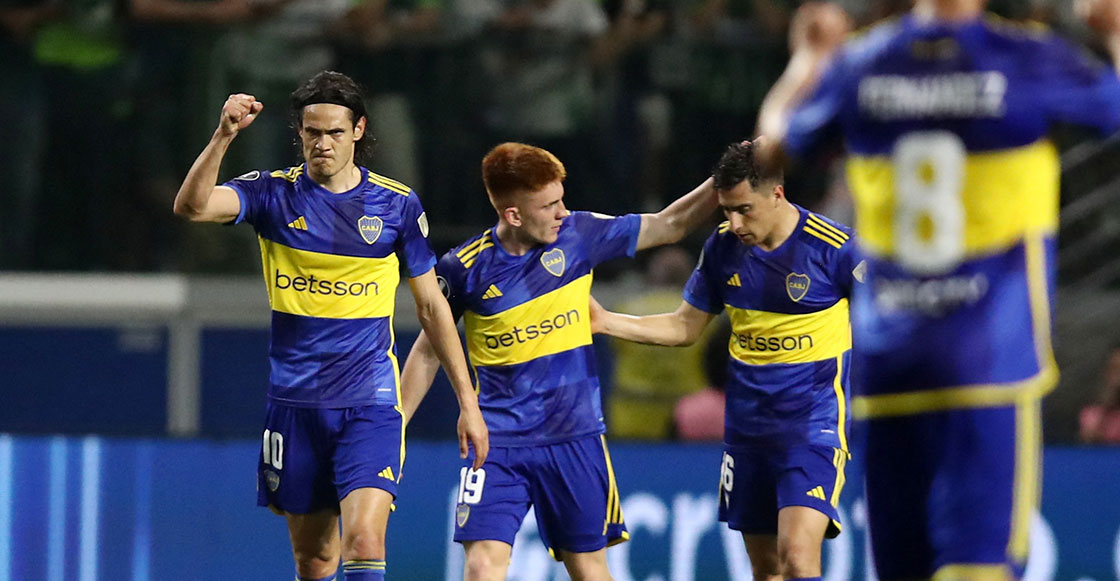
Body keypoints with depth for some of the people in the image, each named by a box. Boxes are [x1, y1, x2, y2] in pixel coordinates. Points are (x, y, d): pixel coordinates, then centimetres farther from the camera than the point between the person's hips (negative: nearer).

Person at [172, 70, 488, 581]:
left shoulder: (398, 205, 2)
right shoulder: (274, 194, 1)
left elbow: (431, 306, 10)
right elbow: (192, 206, -18)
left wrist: (467, 400, 9)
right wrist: (223, 136, -33)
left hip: (371, 404, -1)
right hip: (295, 403, 2)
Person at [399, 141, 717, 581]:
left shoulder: (577, 235, -2)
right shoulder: (464, 268, -7)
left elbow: (669, 226, 7)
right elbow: (428, 350, 7)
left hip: (574, 437, 2)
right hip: (499, 441, -2)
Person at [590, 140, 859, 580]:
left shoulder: (834, 248, -14)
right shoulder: (723, 247, 2)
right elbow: (686, 326, 14)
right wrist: (606, 322, 5)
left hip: (813, 424, -6)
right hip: (747, 425, 6)